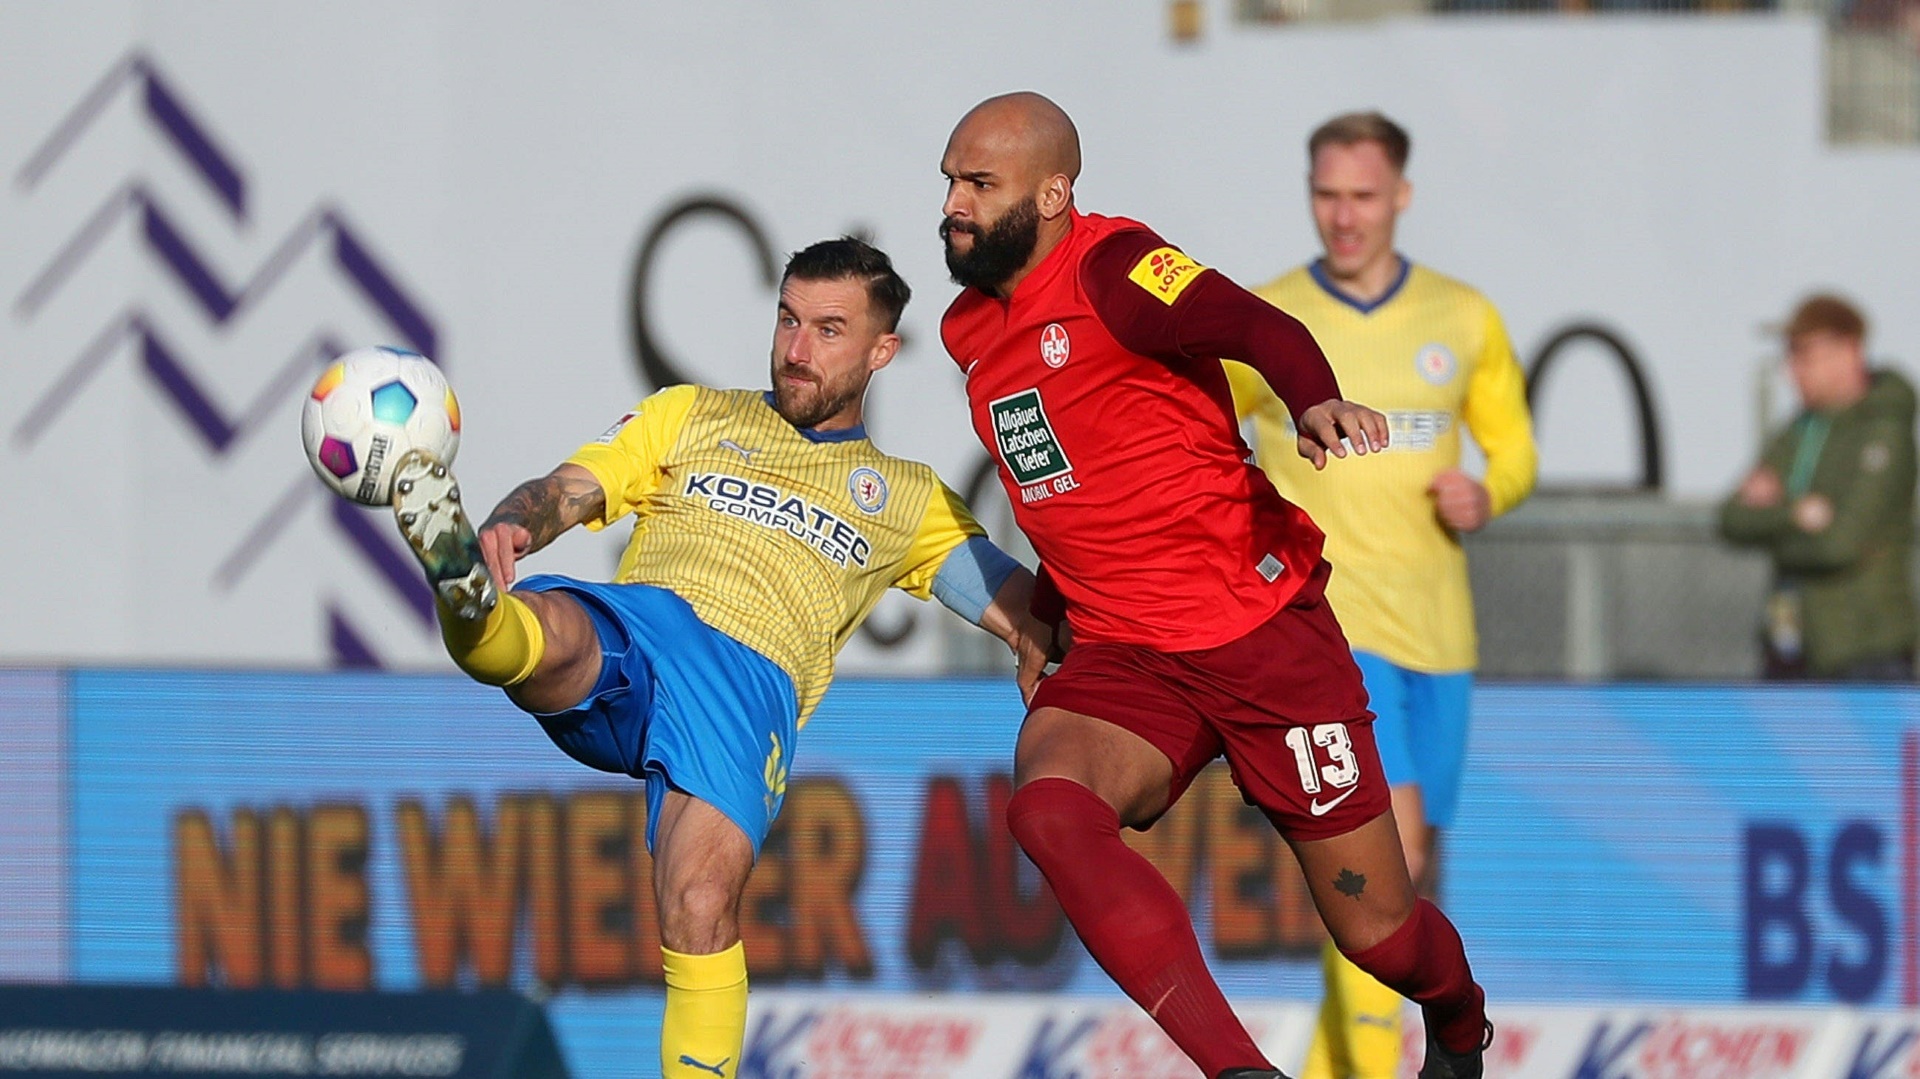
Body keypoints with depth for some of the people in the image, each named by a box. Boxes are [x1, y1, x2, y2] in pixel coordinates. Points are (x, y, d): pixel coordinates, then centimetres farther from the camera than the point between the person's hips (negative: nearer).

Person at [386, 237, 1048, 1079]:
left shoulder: (906, 498, 30)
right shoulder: (690, 415, 30)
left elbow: (1025, 611, 22)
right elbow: (564, 492, 16)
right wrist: (508, 529, -8)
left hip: (753, 678, -1)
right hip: (629, 627, 1)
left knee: (701, 907, -26)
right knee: (536, 637, -38)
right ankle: (469, 599, -68)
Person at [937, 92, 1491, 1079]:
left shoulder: (1110, 268, -13)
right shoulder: (968, 330, 10)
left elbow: (1257, 330, -30)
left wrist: (1314, 400, -51)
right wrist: (1041, 613, 27)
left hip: (1262, 635, -5)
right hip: (1119, 658, 5)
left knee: (1378, 933, 2)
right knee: (1046, 805, -30)